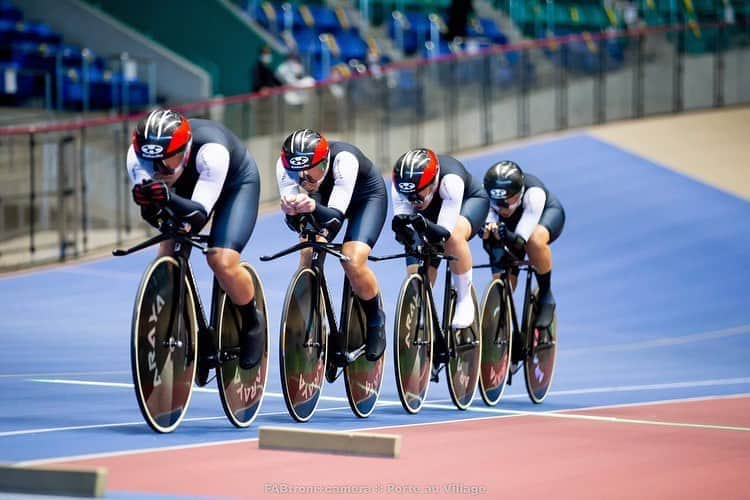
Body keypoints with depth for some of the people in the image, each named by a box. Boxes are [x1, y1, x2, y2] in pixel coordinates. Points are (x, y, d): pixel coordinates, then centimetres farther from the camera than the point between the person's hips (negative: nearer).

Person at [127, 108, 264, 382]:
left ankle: (252, 322, 5)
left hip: (236, 183, -4)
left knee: (222, 260, -24)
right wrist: (152, 207, -52)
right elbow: (150, 210, -28)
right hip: (187, 186, 4)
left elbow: (200, 213, -44)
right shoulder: (137, 155, -31)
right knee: (167, 259, -15)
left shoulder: (211, 151, -43)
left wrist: (168, 198, -63)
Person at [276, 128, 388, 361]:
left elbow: (335, 217, -44)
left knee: (352, 261, -25)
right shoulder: (285, 165, -31)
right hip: (324, 195, 4)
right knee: (308, 257, -18)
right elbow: (294, 223, -33)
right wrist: (291, 212, -56)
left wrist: (314, 207, -65)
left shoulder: (343, 160, -41)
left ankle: (376, 321, 1)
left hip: (367, 196, -4)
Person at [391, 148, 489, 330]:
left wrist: (425, 225, -63)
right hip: (431, 211, 5)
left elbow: (446, 232, -43)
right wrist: (400, 225, -52)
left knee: (454, 235, -38)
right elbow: (404, 236, -29)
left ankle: (465, 299, -21)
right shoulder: (401, 186, -30)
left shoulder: (450, 180, -42)